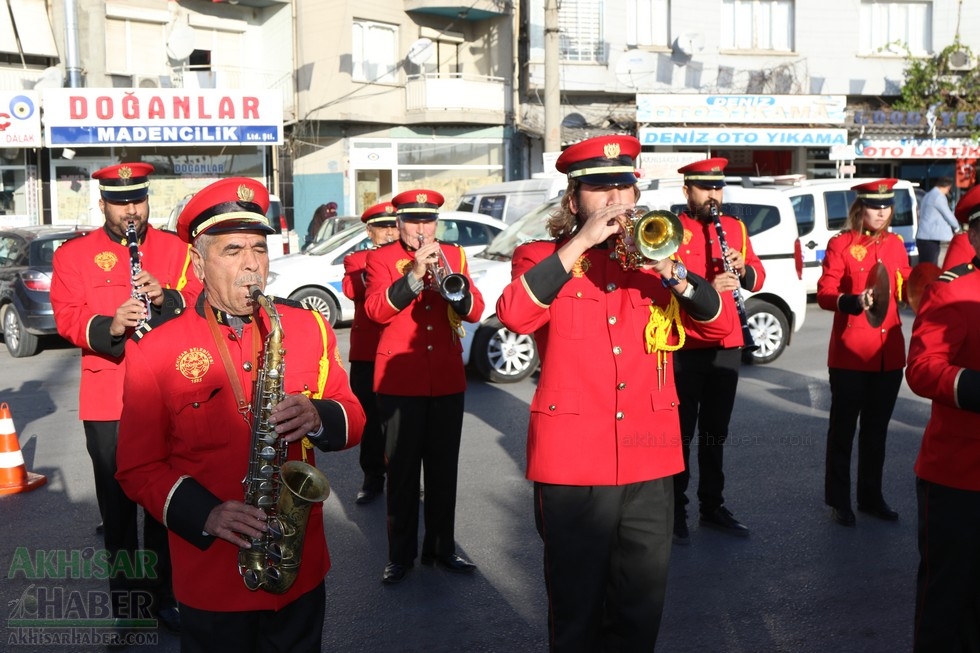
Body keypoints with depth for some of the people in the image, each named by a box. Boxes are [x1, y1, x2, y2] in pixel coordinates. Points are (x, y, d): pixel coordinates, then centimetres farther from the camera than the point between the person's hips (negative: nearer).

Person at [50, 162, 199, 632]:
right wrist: (108, 326, -23)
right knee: (117, 502, 6)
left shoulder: (175, 248, 8)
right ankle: (125, 598, 21)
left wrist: (166, 298, -18)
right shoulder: (74, 254, 5)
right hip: (106, 400, 0)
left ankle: (163, 593, 23)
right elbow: (66, 317, -4)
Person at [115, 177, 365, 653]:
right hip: (210, 579, -2)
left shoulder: (308, 328, 1)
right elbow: (138, 467, -5)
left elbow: (354, 420, 5)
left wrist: (318, 417, -17)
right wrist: (206, 515, -20)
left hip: (302, 566, 3)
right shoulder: (154, 352, -7)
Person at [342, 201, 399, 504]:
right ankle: (373, 477, 19)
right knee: (370, 417, 7)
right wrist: (372, 265, -19)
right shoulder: (356, 259, 9)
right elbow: (351, 290, -11)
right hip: (367, 352, 0)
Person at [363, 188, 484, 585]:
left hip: (448, 380, 3)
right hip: (400, 380, -3)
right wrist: (414, 275, -25)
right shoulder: (381, 259, 1)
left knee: (444, 469, 10)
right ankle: (400, 555, 14)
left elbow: (475, 312, 0)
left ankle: (441, 547, 23)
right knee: (402, 470, 3)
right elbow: (375, 310, -15)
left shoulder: (453, 256, 10)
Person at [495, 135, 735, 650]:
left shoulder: (653, 254, 12)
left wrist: (673, 272, -14)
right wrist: (579, 245, -19)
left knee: (642, 611, 13)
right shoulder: (542, 258, 2)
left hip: (650, 460, 3)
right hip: (574, 458, -3)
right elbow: (514, 316, -20)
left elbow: (721, 325, 3)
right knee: (576, 611, 9)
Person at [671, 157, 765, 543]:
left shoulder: (735, 227, 12)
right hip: (685, 348, -5)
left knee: (716, 432, 14)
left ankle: (713, 507, 25)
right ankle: (675, 510, 11)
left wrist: (743, 269, -12)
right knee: (682, 433, 1)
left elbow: (757, 278, 10)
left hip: (727, 346, 5)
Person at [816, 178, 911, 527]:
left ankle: (871, 496, 28)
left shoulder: (896, 244, 8)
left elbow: (906, 288, 15)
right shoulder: (840, 244, -7)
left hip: (889, 354, 5)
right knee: (843, 428, 6)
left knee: (877, 429, 15)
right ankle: (839, 500, 17)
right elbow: (824, 295, -11)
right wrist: (854, 301, -29)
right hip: (850, 355, -5)